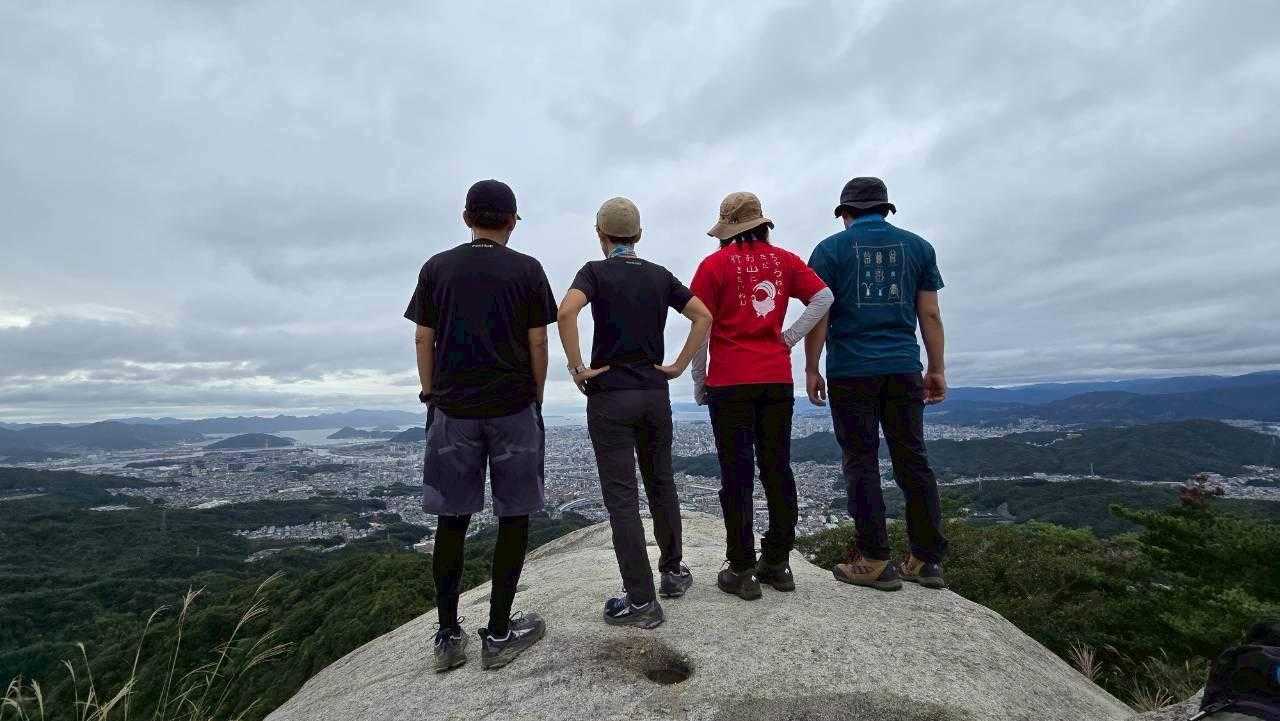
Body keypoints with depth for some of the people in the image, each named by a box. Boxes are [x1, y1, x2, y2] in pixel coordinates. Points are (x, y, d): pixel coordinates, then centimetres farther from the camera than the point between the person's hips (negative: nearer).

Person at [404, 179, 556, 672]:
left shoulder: (436, 268, 6)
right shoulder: (526, 270, -1)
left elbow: (423, 340, 5)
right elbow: (537, 343, -3)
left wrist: (431, 395, 14)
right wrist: (536, 397, 8)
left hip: (452, 408, 3)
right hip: (512, 407, -2)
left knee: (452, 518, 10)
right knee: (514, 516, 7)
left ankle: (448, 636, 19)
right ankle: (498, 633, 14)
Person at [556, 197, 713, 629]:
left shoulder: (596, 272, -4)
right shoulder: (660, 275, 9)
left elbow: (567, 312, -23)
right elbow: (703, 316, 2)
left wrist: (577, 367, -15)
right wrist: (680, 365, 3)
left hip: (610, 395, -4)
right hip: (655, 394, 5)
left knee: (621, 496, 1)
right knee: (661, 484, 19)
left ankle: (641, 600, 5)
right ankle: (672, 571, 32)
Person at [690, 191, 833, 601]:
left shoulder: (716, 264, -2)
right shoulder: (783, 259, 9)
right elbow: (824, 297, 2)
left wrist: (699, 381, 2)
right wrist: (790, 338, 3)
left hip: (731, 382, -4)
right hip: (777, 379, 4)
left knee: (737, 474, 1)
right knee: (777, 469, 10)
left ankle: (742, 571, 7)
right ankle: (778, 564, 19)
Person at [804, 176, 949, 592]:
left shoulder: (831, 249, 3)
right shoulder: (918, 246, 11)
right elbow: (930, 314, 8)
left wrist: (811, 369, 1)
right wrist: (937, 368, 13)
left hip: (851, 371, -3)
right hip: (904, 368, 3)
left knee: (862, 463, 2)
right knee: (912, 460, 9)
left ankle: (875, 562, 6)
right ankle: (927, 560, 15)